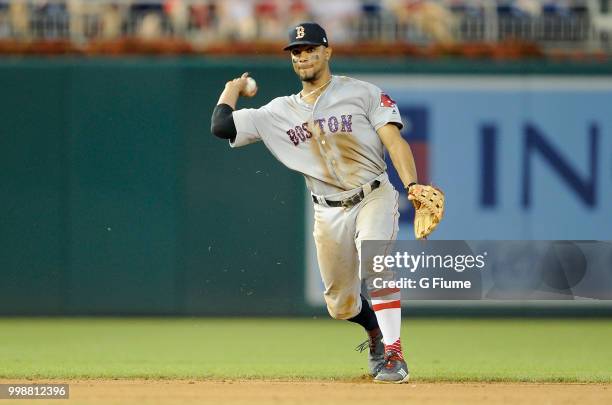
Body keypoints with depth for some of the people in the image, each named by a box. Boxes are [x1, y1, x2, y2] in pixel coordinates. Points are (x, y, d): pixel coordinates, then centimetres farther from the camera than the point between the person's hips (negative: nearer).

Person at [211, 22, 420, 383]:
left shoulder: (363, 93, -1)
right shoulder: (280, 112, 7)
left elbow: (393, 139, -12)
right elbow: (222, 126, 1)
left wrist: (412, 184, -26)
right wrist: (234, 88, 15)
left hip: (374, 198, -4)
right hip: (329, 214, 4)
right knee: (342, 305, 10)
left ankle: (393, 354, -29)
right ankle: (375, 331, 45)